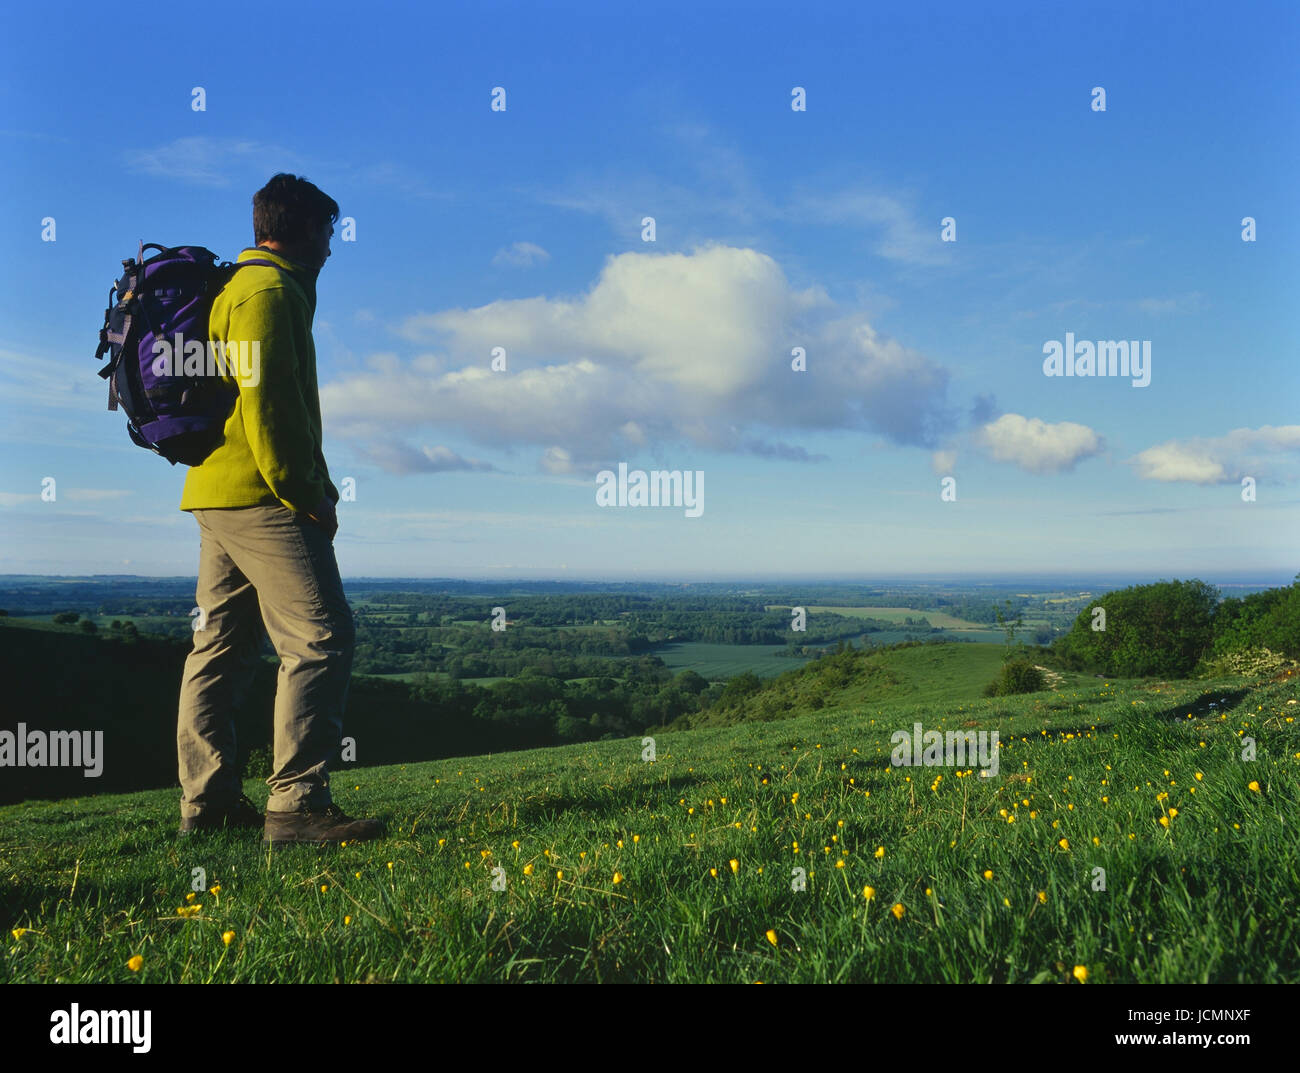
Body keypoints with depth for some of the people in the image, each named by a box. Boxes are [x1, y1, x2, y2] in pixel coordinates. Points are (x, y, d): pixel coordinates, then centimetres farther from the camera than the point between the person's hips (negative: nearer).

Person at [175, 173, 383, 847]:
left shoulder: (236, 287, 24)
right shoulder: (270, 291, -8)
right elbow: (265, 401, -18)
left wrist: (308, 487, 20)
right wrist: (308, 495, -15)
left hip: (218, 496, 11)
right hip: (260, 497, -11)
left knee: (220, 645, 11)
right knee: (319, 640, -11)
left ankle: (205, 802, 18)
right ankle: (296, 805, -12)